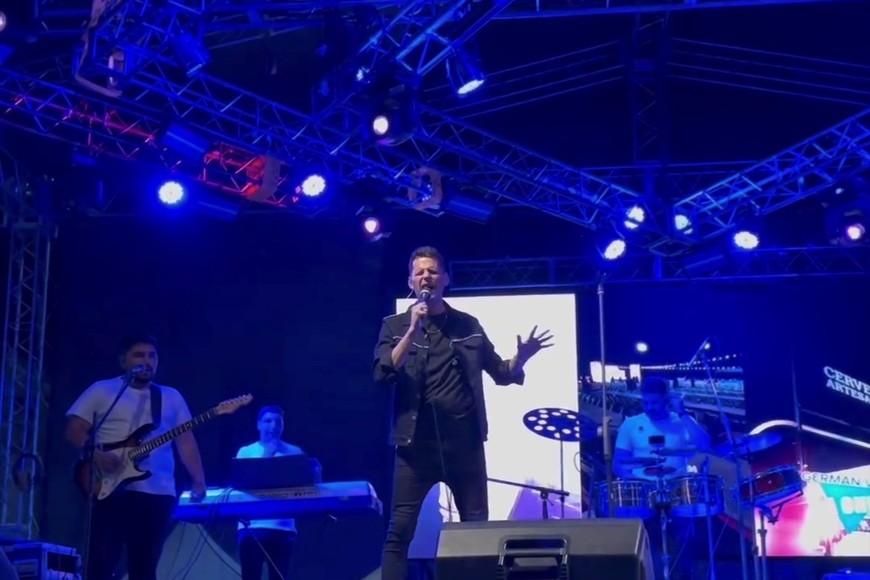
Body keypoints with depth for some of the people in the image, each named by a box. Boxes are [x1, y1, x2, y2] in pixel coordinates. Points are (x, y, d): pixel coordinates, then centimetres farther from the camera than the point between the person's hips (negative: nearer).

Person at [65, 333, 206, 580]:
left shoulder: (171, 397, 16)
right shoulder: (101, 390, 8)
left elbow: (186, 441, 13)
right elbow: (74, 430, 2)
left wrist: (198, 480, 1)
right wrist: (96, 454, -17)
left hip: (157, 494, 3)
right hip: (110, 489, -3)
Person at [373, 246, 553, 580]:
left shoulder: (468, 325, 11)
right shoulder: (395, 326, 4)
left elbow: (500, 373, 18)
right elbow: (382, 374, -11)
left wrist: (521, 358, -3)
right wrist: (413, 331, -18)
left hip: (465, 441, 2)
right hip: (417, 442, -2)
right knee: (400, 531, -4)